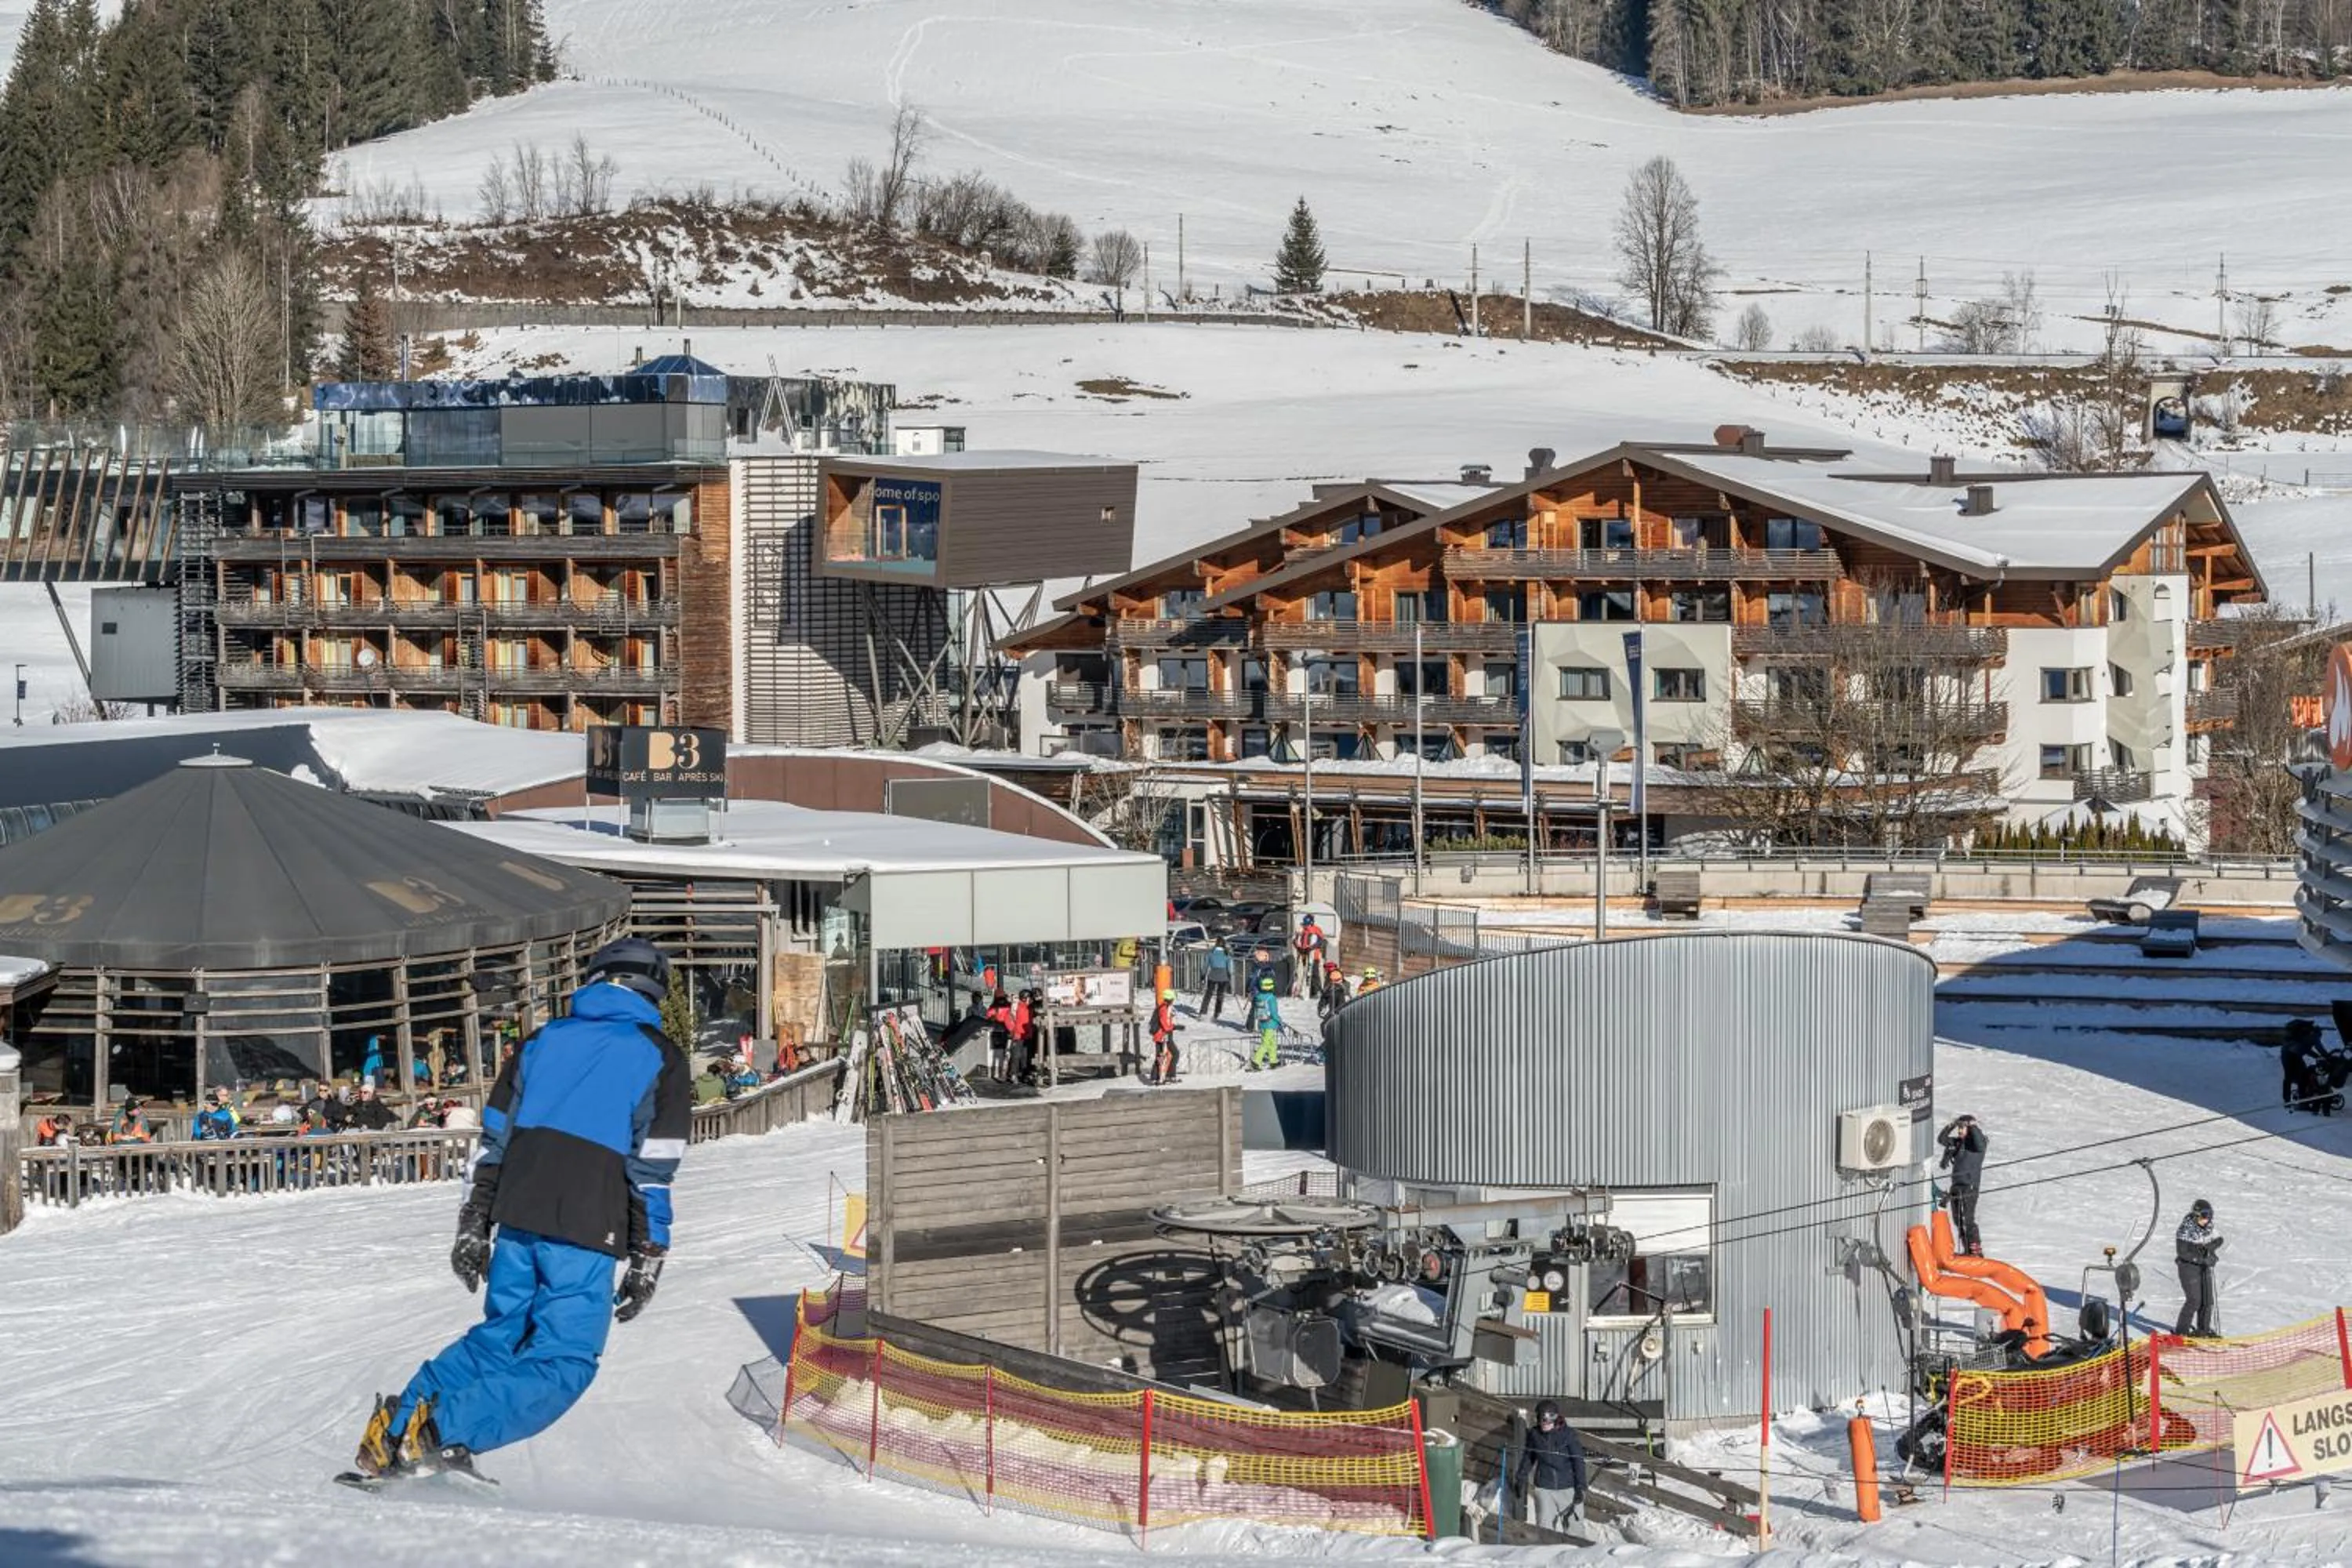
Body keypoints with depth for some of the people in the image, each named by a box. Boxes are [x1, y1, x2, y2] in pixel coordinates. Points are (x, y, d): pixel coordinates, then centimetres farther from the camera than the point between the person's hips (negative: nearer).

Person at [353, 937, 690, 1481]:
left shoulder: (545, 1039, 17)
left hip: (517, 1216, 5)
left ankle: (397, 1427, 9)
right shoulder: (660, 1057, 5)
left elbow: (494, 1138, 14)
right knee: (564, 1360, -1)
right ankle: (445, 1432, -18)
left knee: (499, 1335, 21)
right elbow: (653, 1168, -2)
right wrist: (647, 1261, 0)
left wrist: (474, 1227, 17)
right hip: (584, 1232, -5)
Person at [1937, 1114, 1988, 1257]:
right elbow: (1941, 1139, 21)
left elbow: (1980, 1143, -29)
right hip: (1957, 1185, 8)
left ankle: (1976, 1251, -8)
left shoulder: (1976, 1143, -6)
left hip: (1970, 1187, -8)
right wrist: (1950, 1126, 8)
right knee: (1958, 1221, 10)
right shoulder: (1958, 1142, 13)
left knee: (1968, 1220, -12)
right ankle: (1967, 1250, 18)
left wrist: (1973, 1127, -16)